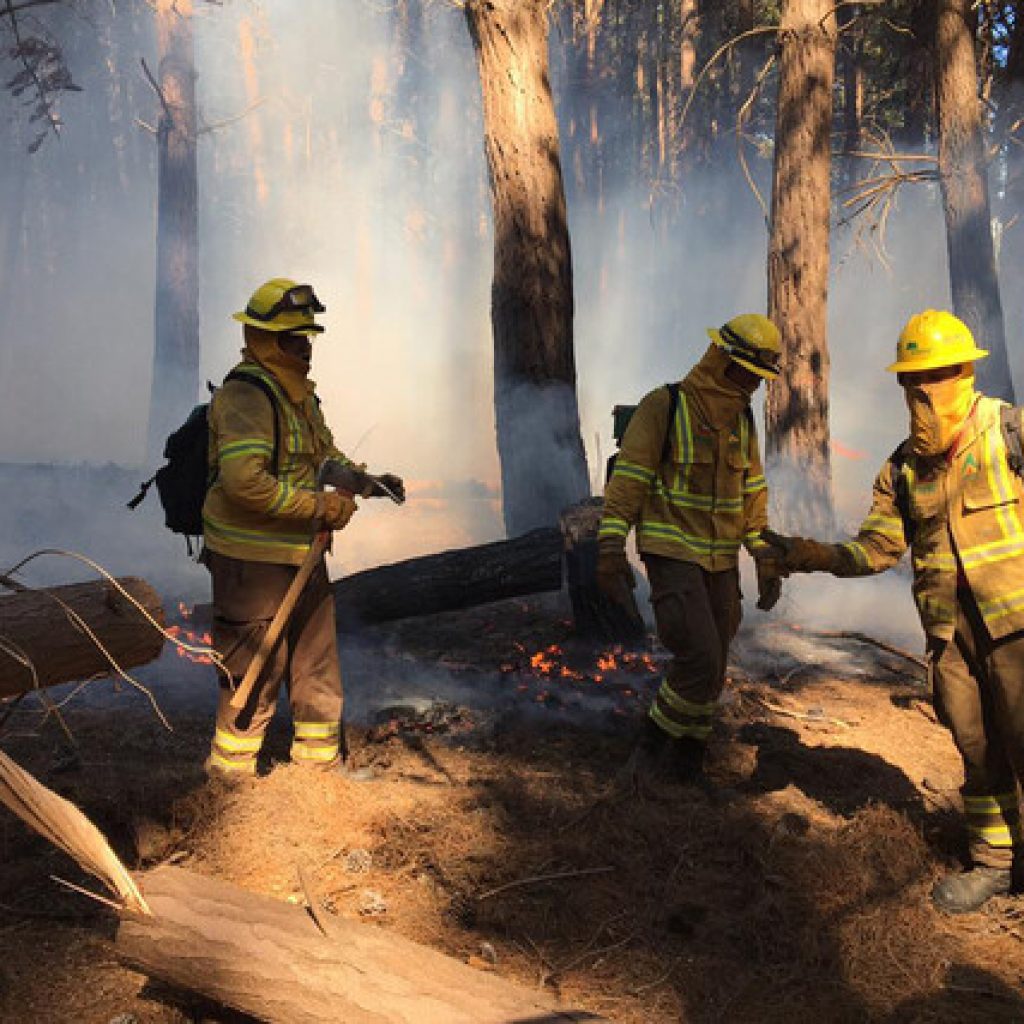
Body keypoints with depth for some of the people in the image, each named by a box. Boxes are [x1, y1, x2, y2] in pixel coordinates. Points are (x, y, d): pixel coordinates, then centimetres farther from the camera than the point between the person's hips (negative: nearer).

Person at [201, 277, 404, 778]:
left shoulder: (298, 391, 12)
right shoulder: (247, 394, -21)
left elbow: (323, 453, 22)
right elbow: (245, 481, -32)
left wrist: (364, 482, 3)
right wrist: (320, 507, -24)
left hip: (301, 552, 10)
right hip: (253, 561, -10)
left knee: (317, 661, 18)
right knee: (256, 672, 3)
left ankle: (320, 758, 35)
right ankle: (230, 774, 21)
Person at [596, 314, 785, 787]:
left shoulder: (742, 420, 8)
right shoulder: (663, 406, -12)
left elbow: (752, 494, 14)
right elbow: (626, 481, -14)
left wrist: (767, 561, 11)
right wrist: (610, 550, -21)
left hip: (720, 559, 7)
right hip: (670, 552, -6)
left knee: (710, 668, 9)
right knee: (699, 657, -17)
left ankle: (686, 761, 25)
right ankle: (651, 744, 4)